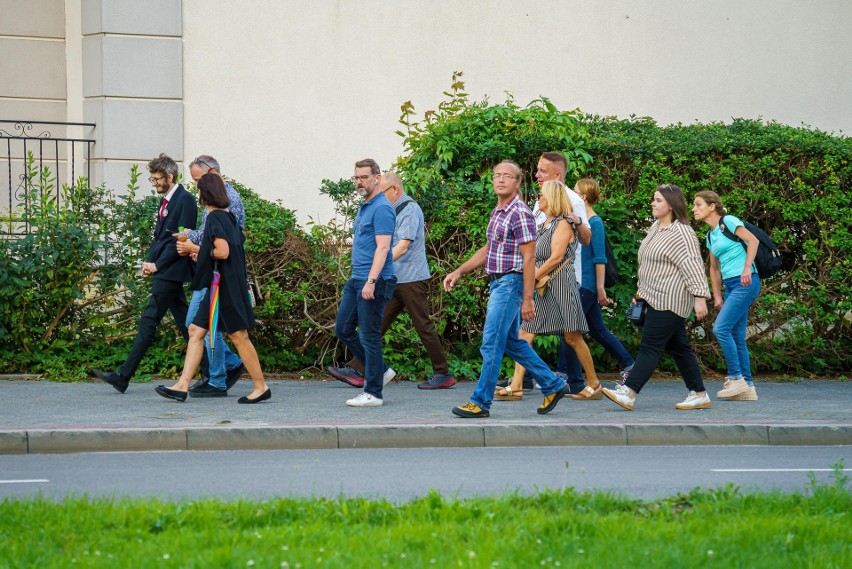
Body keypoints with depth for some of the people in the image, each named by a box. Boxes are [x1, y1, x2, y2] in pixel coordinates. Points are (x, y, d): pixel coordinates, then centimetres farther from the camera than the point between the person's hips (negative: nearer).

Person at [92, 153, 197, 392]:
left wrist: (158, 265, -16)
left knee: (148, 322, -9)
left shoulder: (185, 200, -12)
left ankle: (124, 376, -10)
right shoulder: (165, 201, 17)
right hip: (163, 271, 10)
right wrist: (150, 261, 7)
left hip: (171, 271, -10)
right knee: (185, 322, 10)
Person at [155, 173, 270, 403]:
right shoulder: (228, 216, 13)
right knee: (196, 331, 7)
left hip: (226, 286, -10)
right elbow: (238, 246, 18)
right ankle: (183, 385, 4)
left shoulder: (215, 218, -15)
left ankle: (261, 386, 5)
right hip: (220, 286, 10)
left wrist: (200, 251, -6)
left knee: (238, 335, -3)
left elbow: (222, 252, -24)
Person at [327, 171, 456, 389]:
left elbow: (403, 247, -22)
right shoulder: (395, 211, 16)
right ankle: (356, 371, 0)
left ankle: (443, 375, 5)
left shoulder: (410, 210, -13)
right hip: (396, 280, 9)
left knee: (423, 326, -3)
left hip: (411, 279, -9)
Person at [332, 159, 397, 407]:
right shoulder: (364, 207, 16)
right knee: (343, 328, 12)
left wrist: (371, 281, -28)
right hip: (356, 279, 10)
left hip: (373, 282, -10)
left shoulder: (381, 208, -14)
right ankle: (379, 370, 23)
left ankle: (373, 393, 1)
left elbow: (382, 247, -22)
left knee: (369, 336, -5)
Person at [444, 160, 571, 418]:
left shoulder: (520, 214, -15)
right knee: (512, 342, 15)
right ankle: (553, 385, 24)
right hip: (497, 283, 10)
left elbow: (529, 258, -17)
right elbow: (487, 250, 24)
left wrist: (528, 299, -20)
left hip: (511, 283, -10)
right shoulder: (497, 212, 14)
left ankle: (481, 402, -3)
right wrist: (459, 272, 19)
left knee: (491, 344, -8)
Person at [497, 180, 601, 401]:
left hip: (560, 284, -9)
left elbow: (556, 257, -16)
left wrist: (532, 278, -13)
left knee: (572, 337, -3)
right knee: (525, 334, -1)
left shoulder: (563, 224, -8)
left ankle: (594, 385, 9)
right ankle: (516, 387, -3)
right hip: (541, 287, 9)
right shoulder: (544, 224, 18)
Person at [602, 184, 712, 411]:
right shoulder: (656, 228, 16)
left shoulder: (681, 233, -14)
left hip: (669, 299, -10)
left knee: (650, 346, -11)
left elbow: (693, 266, -20)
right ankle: (699, 394, 17)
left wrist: (700, 297, -26)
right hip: (657, 297, 10)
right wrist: (641, 293, 26)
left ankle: (628, 392, -15)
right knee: (679, 347, 12)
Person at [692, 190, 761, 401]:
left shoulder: (728, 222, -5)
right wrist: (717, 296, 16)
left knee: (721, 328, -16)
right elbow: (714, 268, 23)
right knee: (736, 336, 6)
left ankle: (736, 378, -10)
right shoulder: (710, 236, 18)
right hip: (730, 286, 9)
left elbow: (753, 240, -13)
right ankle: (747, 387, 8)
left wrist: (747, 268, -21)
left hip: (745, 283, -9)